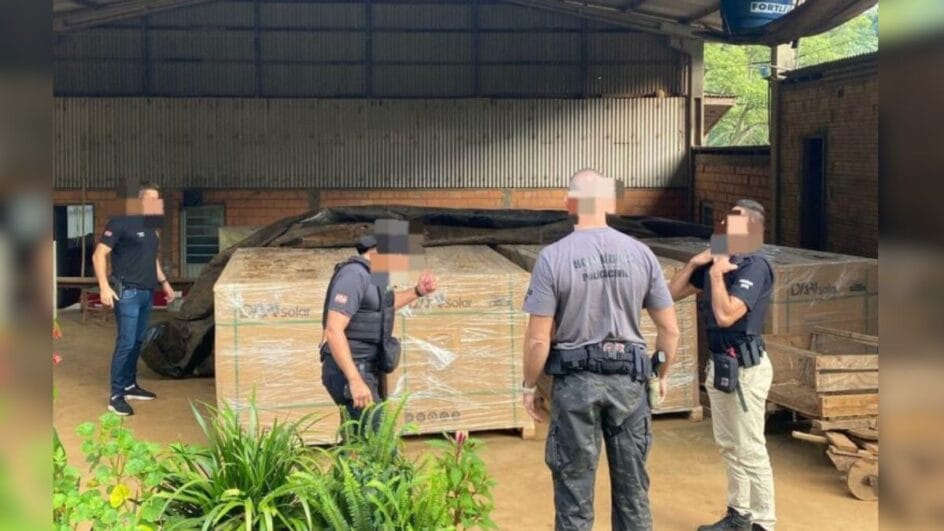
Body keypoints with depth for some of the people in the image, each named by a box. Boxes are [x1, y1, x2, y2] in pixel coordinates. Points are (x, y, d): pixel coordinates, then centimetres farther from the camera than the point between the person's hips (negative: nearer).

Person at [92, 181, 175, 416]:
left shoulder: (152, 227, 14)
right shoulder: (120, 223, -11)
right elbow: (98, 255, -13)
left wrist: (164, 282, 24)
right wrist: (104, 287, -21)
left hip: (147, 292, 8)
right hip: (127, 293, -8)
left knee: (137, 341, 14)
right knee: (126, 343, -10)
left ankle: (130, 386, 25)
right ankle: (116, 395, -5)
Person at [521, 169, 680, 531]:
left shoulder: (553, 257, -10)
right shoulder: (640, 253, -2)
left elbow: (539, 339, -12)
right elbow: (670, 330, 3)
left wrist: (529, 386, 3)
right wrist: (664, 374, 18)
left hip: (575, 381, -2)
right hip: (629, 379, 3)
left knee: (575, 491, 9)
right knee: (632, 487, 15)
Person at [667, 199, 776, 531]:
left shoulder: (754, 267, -16)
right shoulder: (717, 262, 9)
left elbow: (726, 315, -27)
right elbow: (672, 294, 14)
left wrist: (716, 274, -18)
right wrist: (695, 263, 1)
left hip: (745, 367, -9)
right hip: (719, 364, 9)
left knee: (750, 450, -3)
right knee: (729, 446, 18)